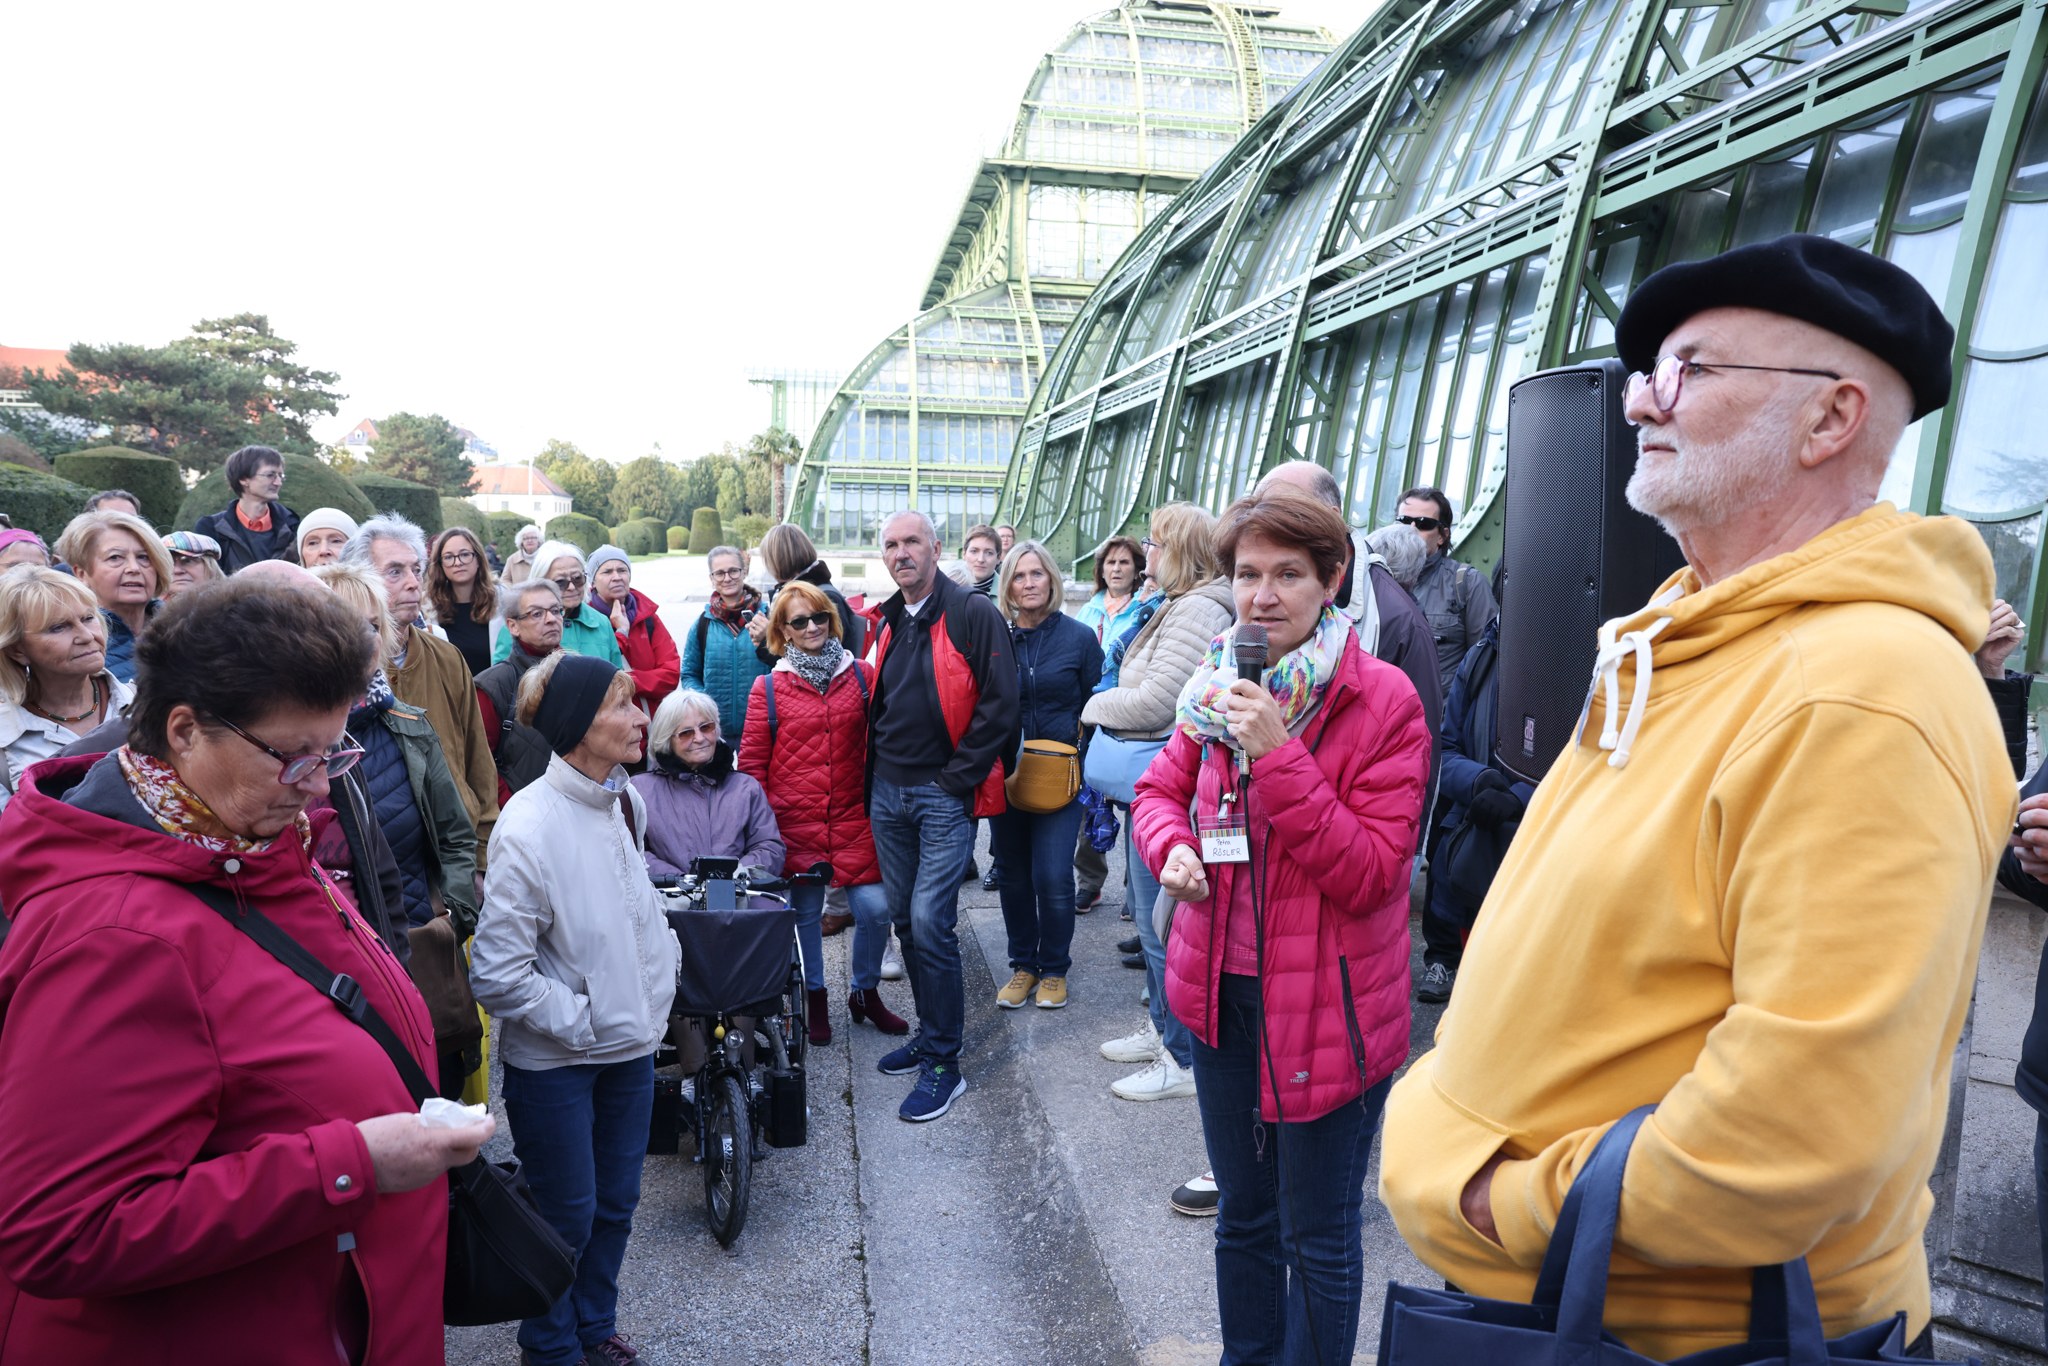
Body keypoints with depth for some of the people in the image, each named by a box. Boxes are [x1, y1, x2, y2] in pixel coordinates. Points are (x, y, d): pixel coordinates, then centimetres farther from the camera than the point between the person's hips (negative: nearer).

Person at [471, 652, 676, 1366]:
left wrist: (653, 999, 7)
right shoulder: (529, 828, -23)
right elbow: (498, 972, -21)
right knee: (567, 1214, 10)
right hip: (555, 1059, -6)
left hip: (630, 1040, 6)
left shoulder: (627, 799, -2)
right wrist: (579, 1022, -16)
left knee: (615, 1201, 19)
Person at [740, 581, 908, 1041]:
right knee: (805, 913, 9)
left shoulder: (862, 675, 3)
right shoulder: (768, 687, 0)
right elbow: (752, 761, 4)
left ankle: (865, 994, 21)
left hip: (854, 818, 1)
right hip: (794, 823, -1)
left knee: (875, 908, -3)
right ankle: (814, 999, 29)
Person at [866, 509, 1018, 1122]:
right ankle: (932, 1030, 28)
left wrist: (956, 778, -13)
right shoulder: (887, 622, 13)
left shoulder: (973, 613, -8)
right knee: (904, 918, 12)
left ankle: (943, 1062, 0)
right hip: (887, 793, 7)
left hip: (944, 795, -7)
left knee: (930, 921, -11)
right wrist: (873, 775, 13)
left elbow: (999, 705, -12)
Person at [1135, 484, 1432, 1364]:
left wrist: (1279, 756, -28)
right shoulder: (1221, 685, 3)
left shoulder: (1384, 702, -15)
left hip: (1327, 1008, -5)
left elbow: (1370, 872, -20)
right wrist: (1172, 847, -9)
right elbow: (1159, 789, 14)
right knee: (1243, 1216, 23)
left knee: (1318, 1237, 11)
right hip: (1225, 992, 6)